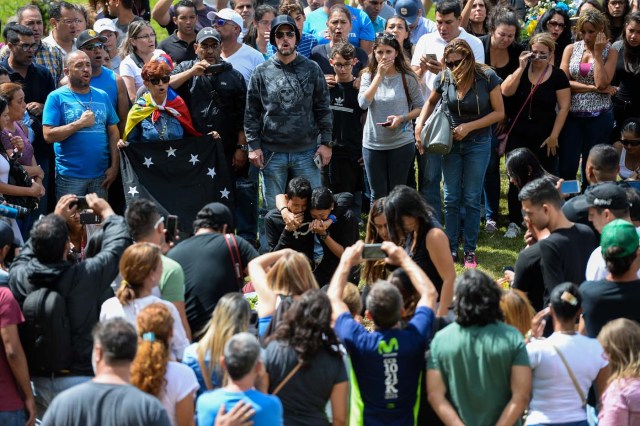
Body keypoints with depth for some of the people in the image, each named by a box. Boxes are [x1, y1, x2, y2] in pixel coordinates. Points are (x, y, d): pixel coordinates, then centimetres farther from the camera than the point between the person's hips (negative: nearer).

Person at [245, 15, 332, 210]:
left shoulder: (312, 69, 4)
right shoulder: (261, 72, 2)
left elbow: (323, 108, 5)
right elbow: (252, 113, 3)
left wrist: (326, 142, -1)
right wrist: (253, 146, -3)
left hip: (307, 151, 0)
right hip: (272, 152, 0)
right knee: (272, 209, 7)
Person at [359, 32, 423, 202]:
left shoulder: (407, 78, -3)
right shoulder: (368, 77, 2)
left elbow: (420, 107, 0)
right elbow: (363, 103, -14)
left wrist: (402, 118, -17)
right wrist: (379, 75, -13)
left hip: (401, 143, -2)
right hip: (373, 143, 2)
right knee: (377, 194, 9)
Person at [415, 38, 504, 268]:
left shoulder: (487, 77, -16)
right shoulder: (444, 77, -8)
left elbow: (499, 112, -10)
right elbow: (431, 102, 12)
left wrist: (469, 126, -18)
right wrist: (419, 126, -2)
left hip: (478, 143, -2)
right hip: (451, 143, 2)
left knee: (471, 199, 2)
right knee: (451, 199, 5)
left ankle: (470, 250, 10)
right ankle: (451, 248, 13)